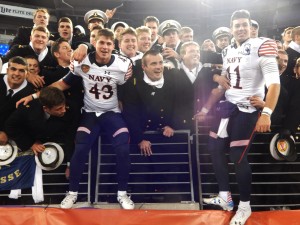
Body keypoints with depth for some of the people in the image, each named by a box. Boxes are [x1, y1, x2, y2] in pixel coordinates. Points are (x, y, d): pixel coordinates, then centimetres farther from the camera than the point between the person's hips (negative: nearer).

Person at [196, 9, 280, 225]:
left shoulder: (262, 47, -11)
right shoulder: (227, 51, 11)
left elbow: (274, 83, -20)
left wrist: (266, 113, -31)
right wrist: (206, 108, 17)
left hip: (248, 109, -7)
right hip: (228, 105, 8)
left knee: (239, 157, -5)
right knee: (215, 148, 8)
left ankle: (245, 206, 16)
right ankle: (225, 197, 23)